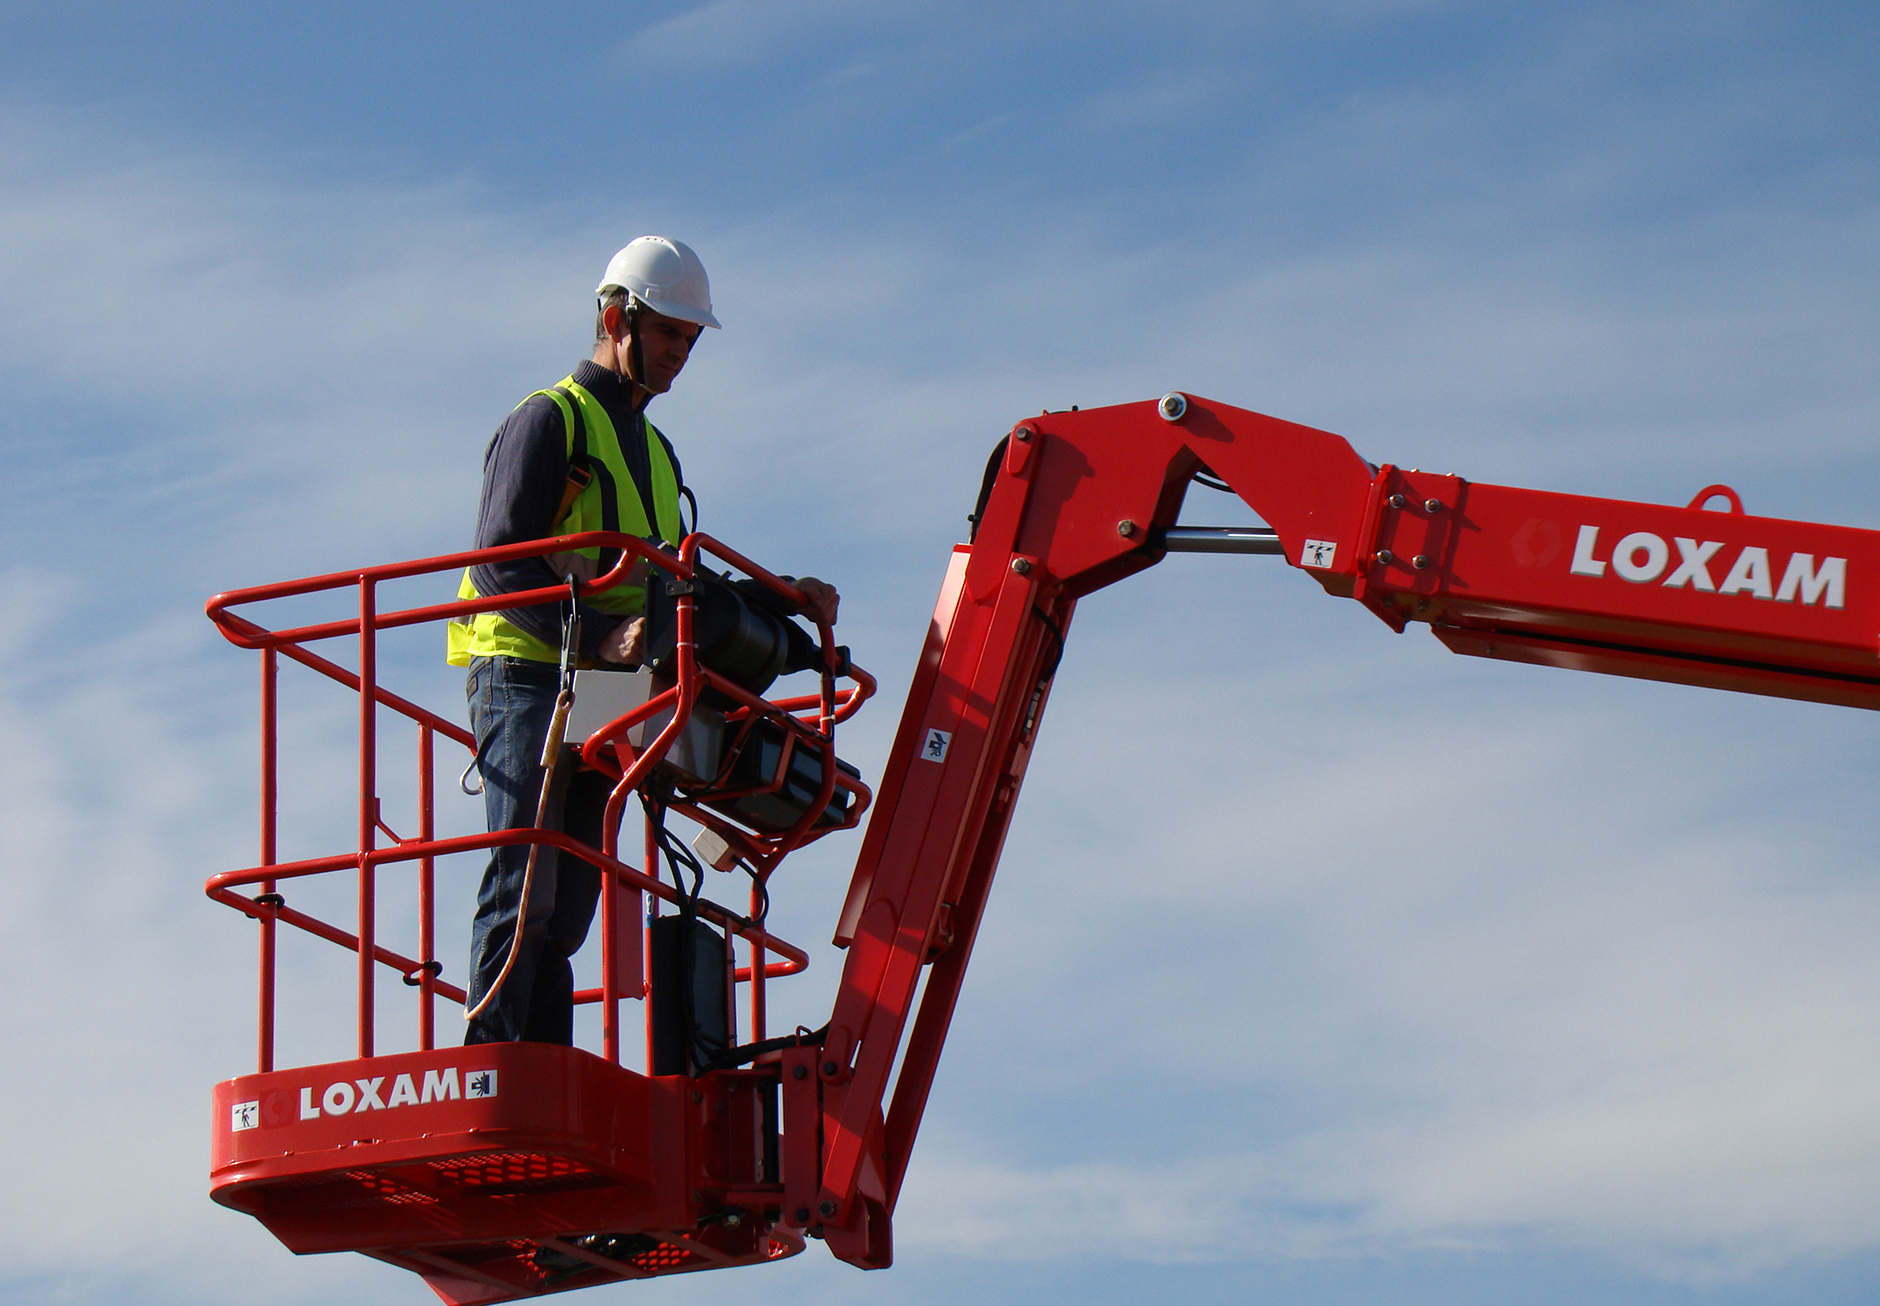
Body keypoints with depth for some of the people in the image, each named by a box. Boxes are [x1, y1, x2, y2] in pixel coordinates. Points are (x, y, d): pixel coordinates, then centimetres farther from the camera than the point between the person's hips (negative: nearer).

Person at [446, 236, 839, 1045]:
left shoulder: (654, 452, 26)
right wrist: (599, 636, -25)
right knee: (525, 889, -18)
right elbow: (500, 565, -13)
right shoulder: (549, 420, -1)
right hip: (527, 679, -8)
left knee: (565, 915, 3)